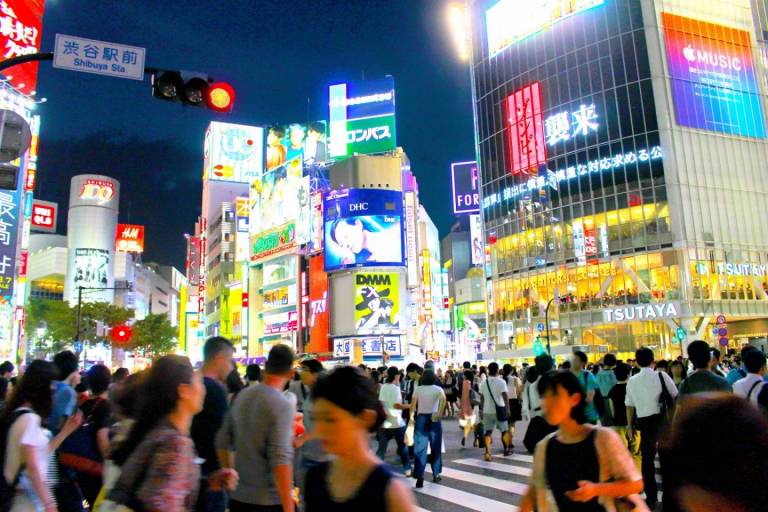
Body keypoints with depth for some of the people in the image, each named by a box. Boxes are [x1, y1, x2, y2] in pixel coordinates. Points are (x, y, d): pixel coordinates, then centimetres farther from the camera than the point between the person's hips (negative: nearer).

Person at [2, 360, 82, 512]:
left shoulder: (18, 413, 9)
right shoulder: (30, 418, -19)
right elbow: (33, 467, -22)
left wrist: (66, 430, 9)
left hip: (17, 495, 9)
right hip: (27, 500, -9)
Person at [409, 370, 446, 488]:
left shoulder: (418, 389, 2)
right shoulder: (438, 389, -1)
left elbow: (413, 405, -5)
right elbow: (443, 399, -22)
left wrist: (411, 416, 9)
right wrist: (440, 413, -21)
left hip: (420, 419, 0)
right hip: (433, 419, 0)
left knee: (420, 448, -1)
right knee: (436, 448, 14)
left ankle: (419, 476, -10)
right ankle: (436, 474, 23)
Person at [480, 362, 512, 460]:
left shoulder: (484, 383, 5)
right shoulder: (501, 382, -8)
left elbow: (481, 398, 10)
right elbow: (505, 396, -13)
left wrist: (482, 409, 19)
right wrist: (507, 408, -6)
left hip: (487, 411, 3)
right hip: (499, 410, -3)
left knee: (488, 432, 3)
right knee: (504, 430, 16)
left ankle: (487, 452, -10)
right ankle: (506, 449, 30)